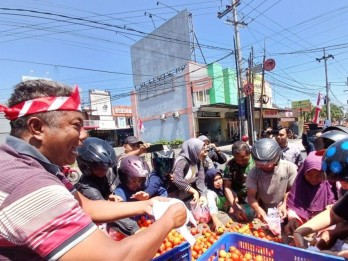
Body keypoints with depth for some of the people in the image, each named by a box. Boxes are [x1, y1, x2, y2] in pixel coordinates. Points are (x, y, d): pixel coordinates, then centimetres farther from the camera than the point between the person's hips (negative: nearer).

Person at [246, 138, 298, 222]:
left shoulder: (289, 167, -14)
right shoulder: (254, 172, -15)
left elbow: (291, 190, -2)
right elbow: (251, 195, -17)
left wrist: (285, 205, -16)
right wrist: (258, 209, -36)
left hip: (282, 212, 1)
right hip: (264, 212, 0)